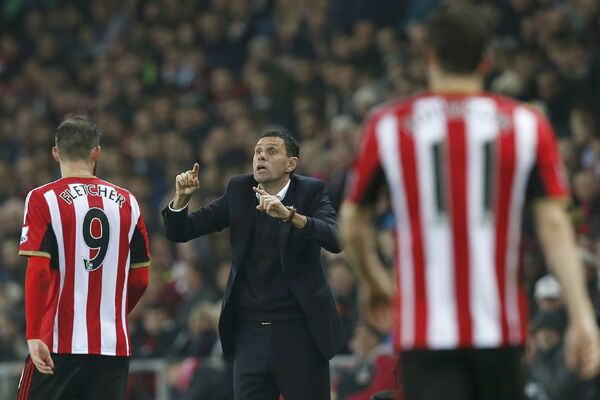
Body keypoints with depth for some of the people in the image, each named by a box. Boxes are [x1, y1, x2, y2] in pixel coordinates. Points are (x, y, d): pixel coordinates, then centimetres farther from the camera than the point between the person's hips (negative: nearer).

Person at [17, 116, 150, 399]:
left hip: (57, 344, -3)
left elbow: (38, 272, -13)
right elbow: (140, 280, 12)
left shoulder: (43, 199, -4)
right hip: (114, 344, 3)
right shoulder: (126, 202, 8)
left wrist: (33, 336, -14)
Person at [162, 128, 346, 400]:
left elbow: (335, 240, -21)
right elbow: (180, 232, 7)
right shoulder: (239, 191, 6)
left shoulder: (311, 192, -3)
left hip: (300, 331, -3)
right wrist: (181, 198, -13)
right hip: (250, 334, 3)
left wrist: (289, 214, -34)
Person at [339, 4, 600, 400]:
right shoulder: (527, 125, 2)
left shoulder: (388, 126, 1)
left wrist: (374, 281, 29)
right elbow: (554, 226, -5)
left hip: (425, 330, -2)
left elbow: (353, 227, 10)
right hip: (500, 329, 2)